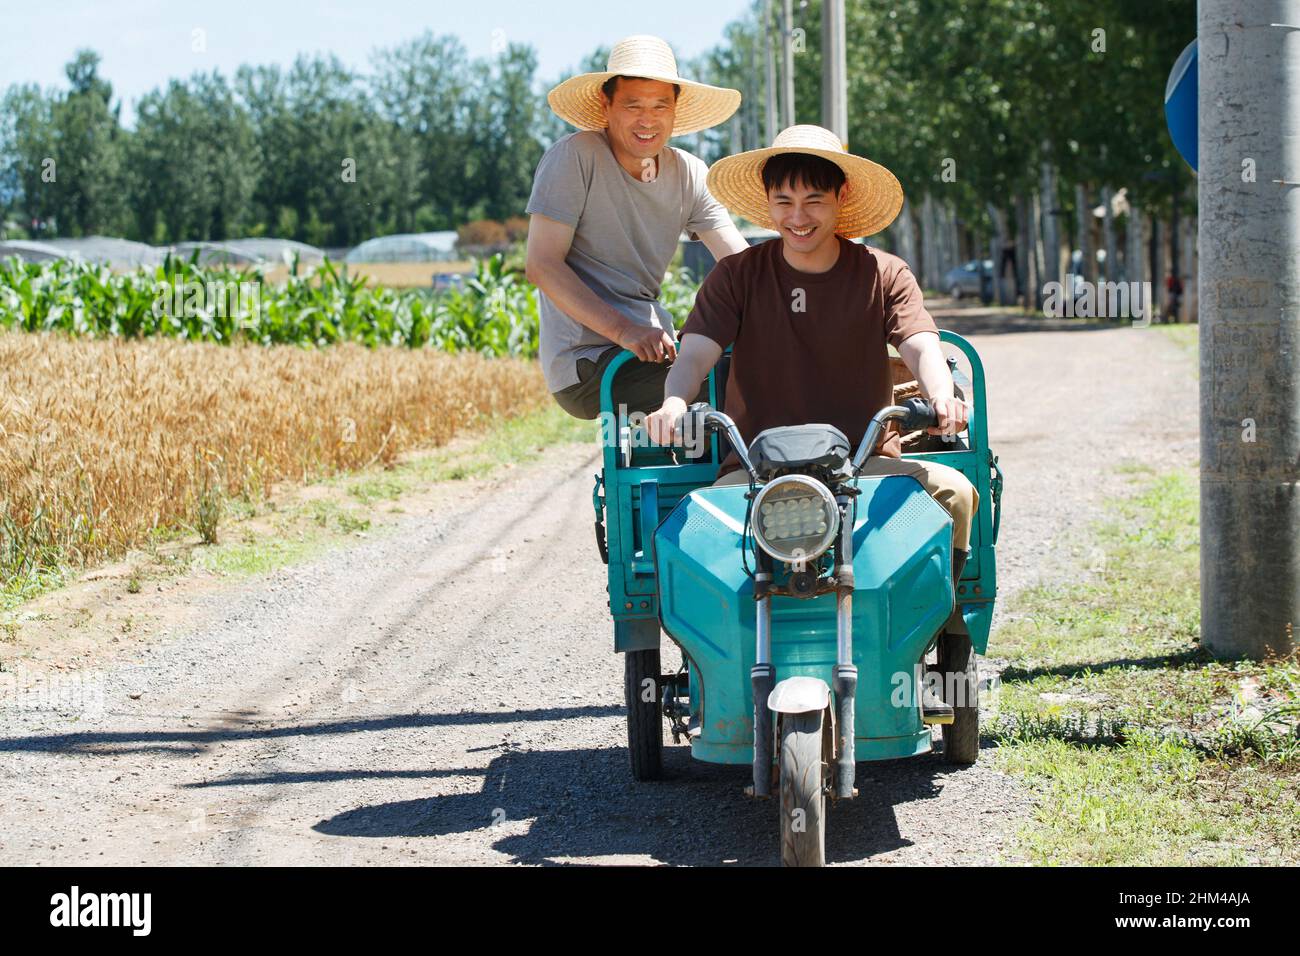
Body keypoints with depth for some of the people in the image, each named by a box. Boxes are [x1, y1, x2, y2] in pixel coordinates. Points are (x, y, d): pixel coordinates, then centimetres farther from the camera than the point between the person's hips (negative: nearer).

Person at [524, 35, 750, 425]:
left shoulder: (688, 173, 10)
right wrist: (624, 331, -24)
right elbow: (541, 265, -13)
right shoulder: (576, 156, -7)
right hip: (587, 362, -7)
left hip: (653, 346, 7)